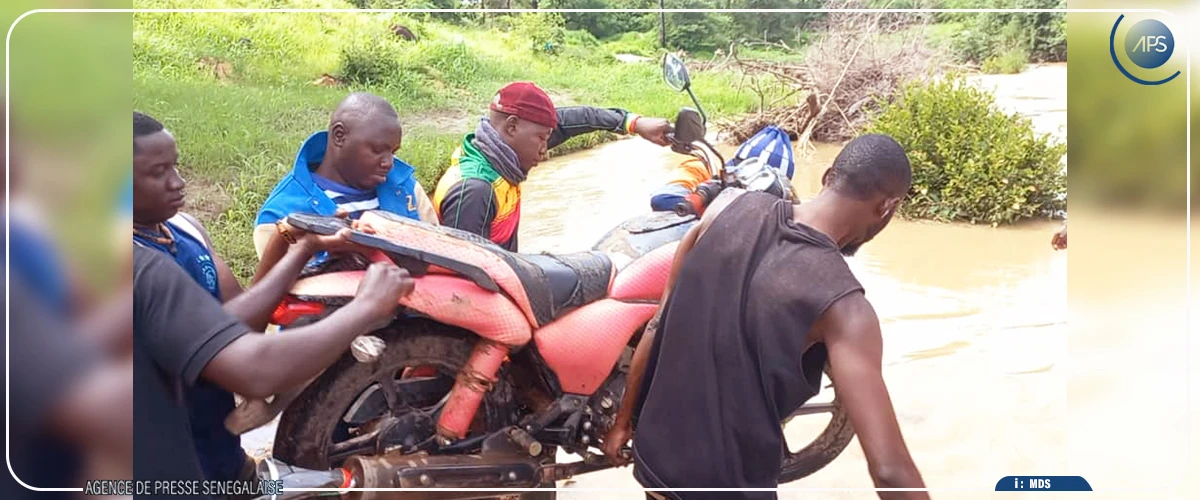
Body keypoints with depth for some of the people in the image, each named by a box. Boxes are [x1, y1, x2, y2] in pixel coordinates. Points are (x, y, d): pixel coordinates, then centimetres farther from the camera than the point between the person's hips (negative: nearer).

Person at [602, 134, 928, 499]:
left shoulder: (730, 206, -6)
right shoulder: (841, 304, -22)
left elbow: (659, 325, 2)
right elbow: (889, 468, -26)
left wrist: (624, 420, 14)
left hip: (654, 454, 6)